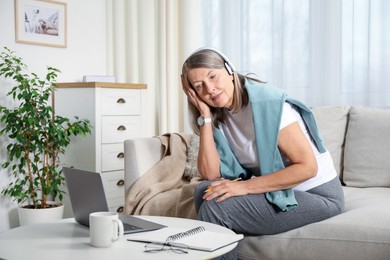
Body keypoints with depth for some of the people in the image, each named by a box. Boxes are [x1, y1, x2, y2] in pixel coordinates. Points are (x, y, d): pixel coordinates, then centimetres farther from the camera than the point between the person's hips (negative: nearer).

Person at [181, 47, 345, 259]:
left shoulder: (266, 103, -21)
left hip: (318, 193, -7)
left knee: (216, 207, -20)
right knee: (205, 191, -10)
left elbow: (307, 167, -23)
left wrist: (245, 186, -25)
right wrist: (205, 116, -13)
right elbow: (210, 174, -11)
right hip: (279, 191, 7)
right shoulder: (219, 117, 2)